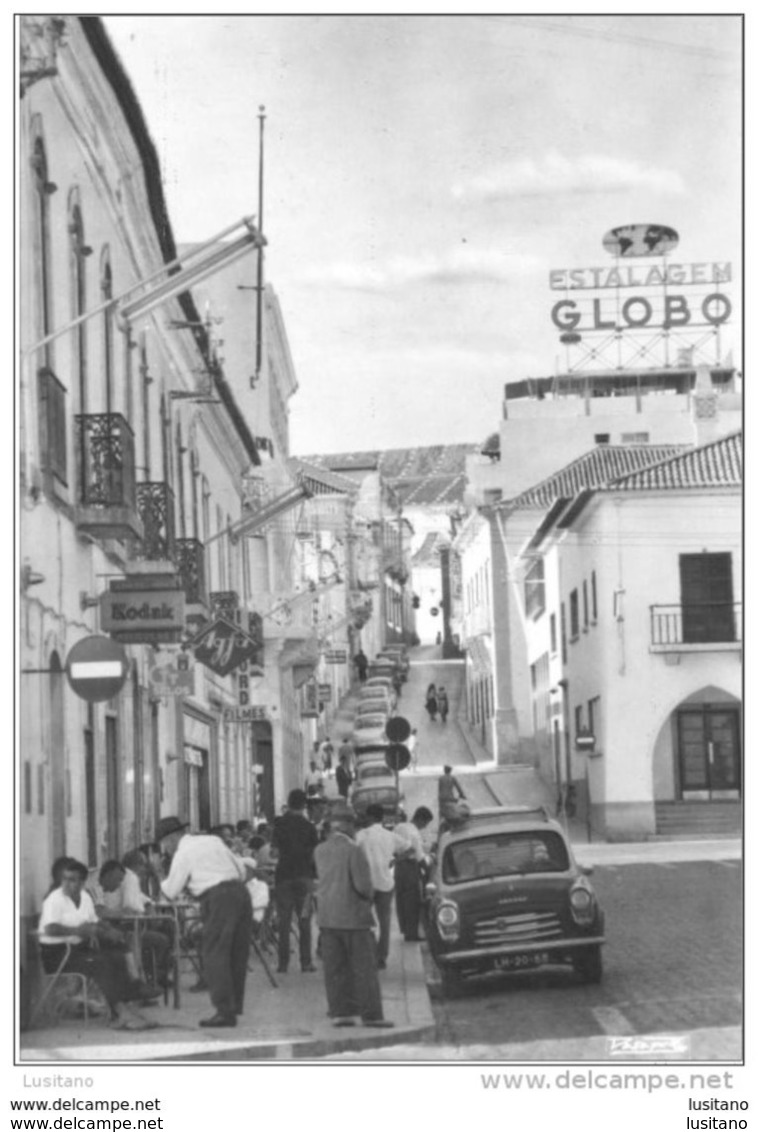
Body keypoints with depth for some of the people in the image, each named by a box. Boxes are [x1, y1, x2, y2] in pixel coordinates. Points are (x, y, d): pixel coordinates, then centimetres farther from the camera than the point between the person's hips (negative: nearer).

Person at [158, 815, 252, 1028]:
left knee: (215, 955, -5)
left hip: (218, 898, -8)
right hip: (241, 892, 8)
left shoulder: (183, 853, 1)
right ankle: (234, 1007, 14)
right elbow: (241, 870, 21)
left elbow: (171, 892, 5)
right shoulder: (213, 840, 21)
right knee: (237, 955, 11)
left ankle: (224, 1011, -11)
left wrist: (163, 883, 25)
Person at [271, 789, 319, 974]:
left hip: (283, 875, 1)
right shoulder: (308, 826, -4)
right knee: (304, 920, 5)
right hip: (304, 875, -1)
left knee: (284, 921, 3)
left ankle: (283, 963, 0)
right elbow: (315, 852, -2)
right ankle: (305, 962, 2)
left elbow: (275, 845, 9)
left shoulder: (280, 823, -1)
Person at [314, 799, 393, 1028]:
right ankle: (371, 1014, 2)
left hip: (326, 916, 6)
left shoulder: (320, 850, 4)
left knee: (334, 968, 9)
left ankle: (340, 1012, 10)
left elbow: (320, 879, 11)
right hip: (353, 915, -6)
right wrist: (369, 896, 3)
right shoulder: (353, 851, -15)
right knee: (363, 967, 1)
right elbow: (363, 884, -17)